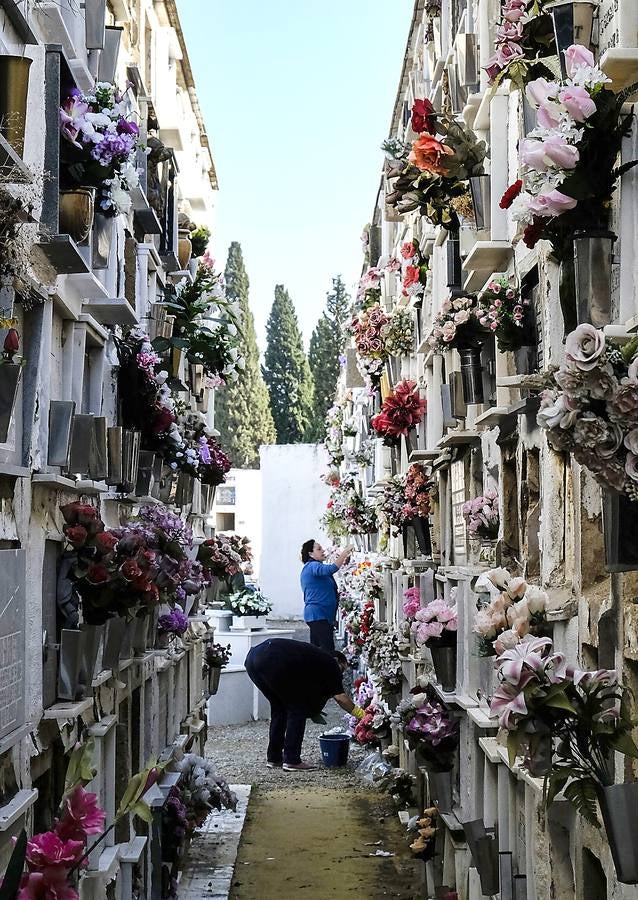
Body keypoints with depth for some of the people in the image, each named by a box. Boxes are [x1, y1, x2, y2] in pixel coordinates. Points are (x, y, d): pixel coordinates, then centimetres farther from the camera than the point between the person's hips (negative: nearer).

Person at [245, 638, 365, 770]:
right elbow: (341, 698, 10)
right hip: (272, 662, -8)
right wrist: (362, 715, 18)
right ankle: (292, 761, 9)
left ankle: (274, 758, 27)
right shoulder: (330, 664, 15)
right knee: (298, 708, 9)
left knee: (279, 709, 23)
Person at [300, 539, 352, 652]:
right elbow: (331, 569, -29)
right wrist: (344, 553, -23)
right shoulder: (312, 566, -11)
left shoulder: (312, 567, 22)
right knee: (327, 650, -17)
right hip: (318, 615, -11)